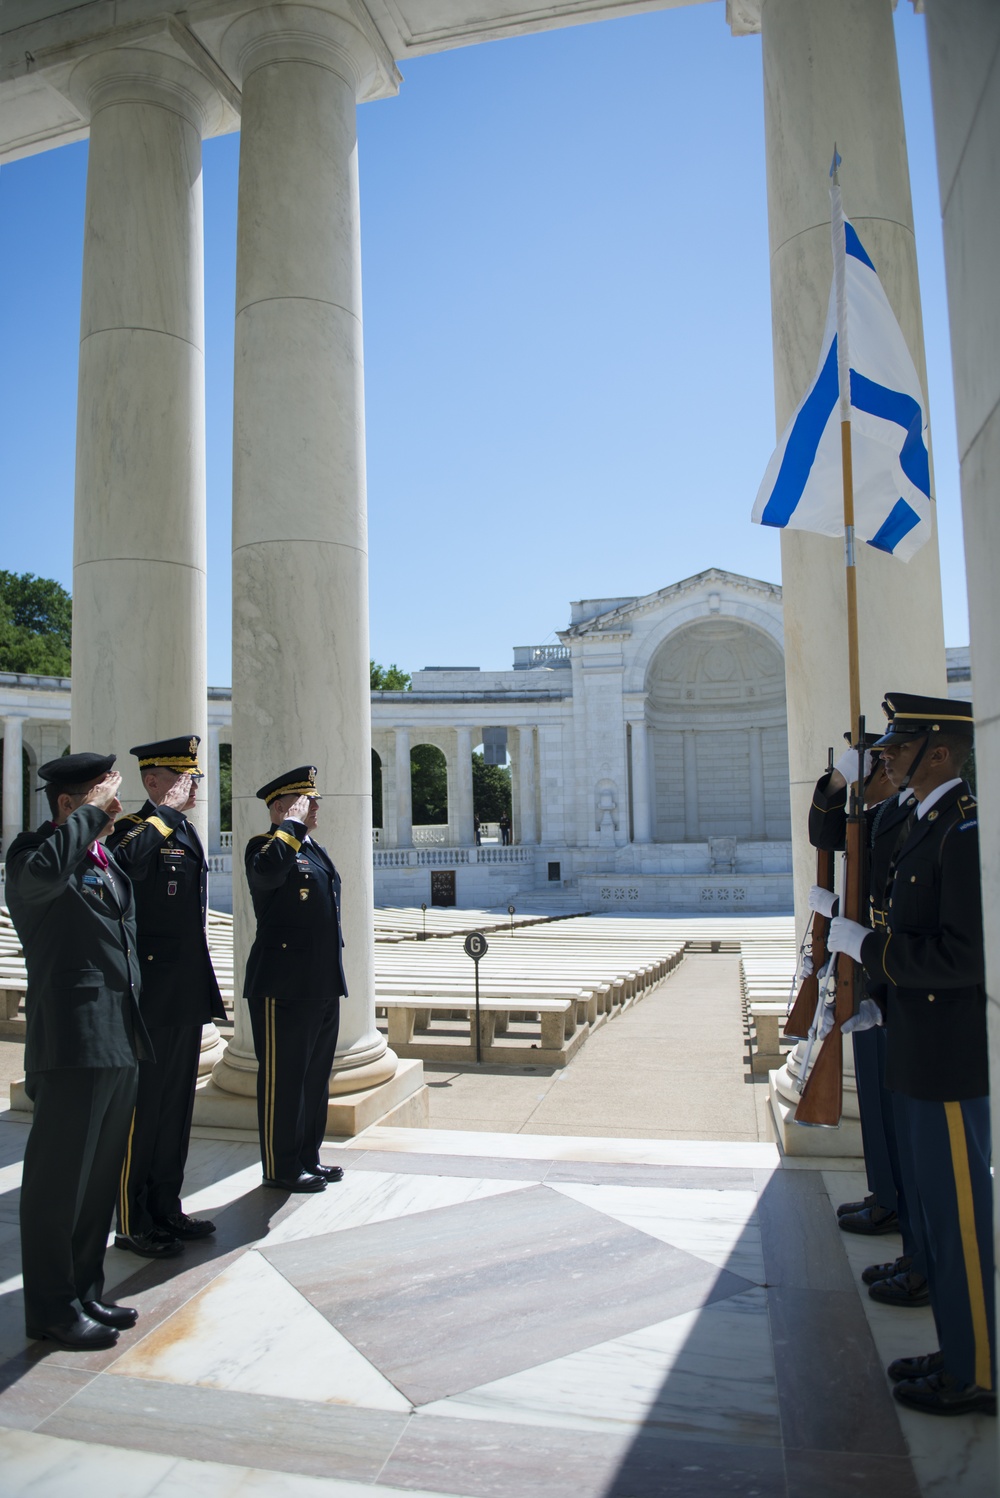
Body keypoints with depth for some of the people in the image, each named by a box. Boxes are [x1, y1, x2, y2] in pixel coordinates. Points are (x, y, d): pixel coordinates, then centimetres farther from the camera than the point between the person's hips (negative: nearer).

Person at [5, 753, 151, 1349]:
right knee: (59, 1179, 6)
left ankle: (86, 1292, 32)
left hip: (120, 1044, 9)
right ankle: (52, 1307, 21)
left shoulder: (109, 860, 16)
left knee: (101, 1177, 18)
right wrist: (91, 812, -25)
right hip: (73, 1046, -8)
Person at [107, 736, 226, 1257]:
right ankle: (133, 1225, 17)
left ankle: (166, 1209, 30)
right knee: (140, 1108, 3)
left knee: (177, 1106, 17)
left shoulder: (185, 833, 15)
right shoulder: (133, 828, -11)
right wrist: (162, 817, -28)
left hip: (187, 993, 9)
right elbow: (120, 866, -38)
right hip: (150, 993, -9)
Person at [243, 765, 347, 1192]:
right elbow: (267, 871, -35)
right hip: (284, 985, -9)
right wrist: (293, 823, -23)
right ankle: (280, 1168, 15)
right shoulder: (265, 845, -8)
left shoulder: (314, 849, 17)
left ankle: (308, 1157, 29)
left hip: (323, 986, 9)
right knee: (282, 1077, 3)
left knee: (316, 1075, 16)